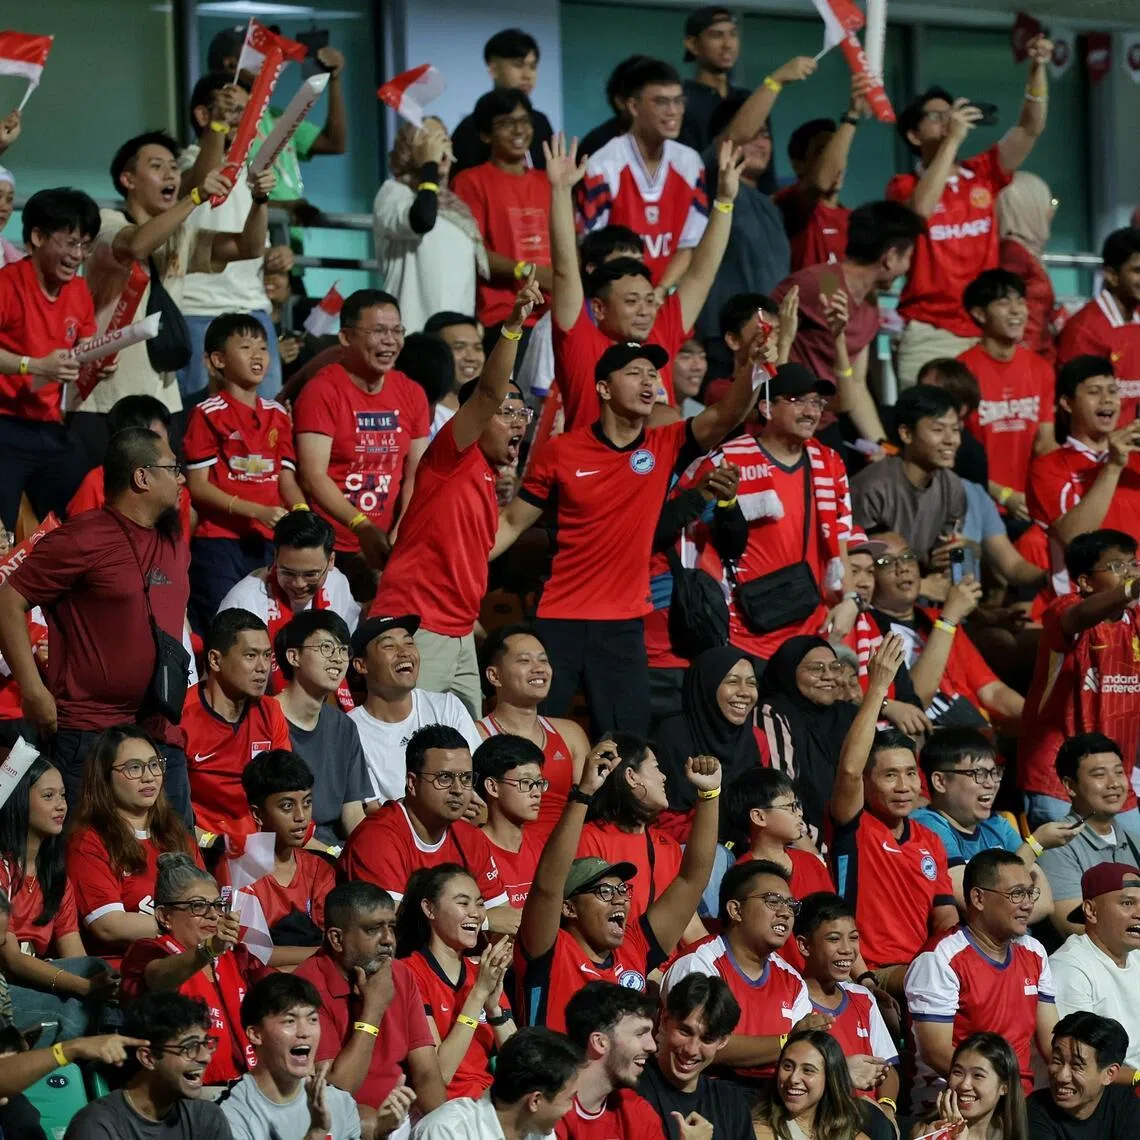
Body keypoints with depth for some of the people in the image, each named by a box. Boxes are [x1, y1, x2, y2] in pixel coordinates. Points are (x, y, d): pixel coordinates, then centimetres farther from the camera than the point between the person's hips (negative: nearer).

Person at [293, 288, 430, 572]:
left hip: (388, 549, 5)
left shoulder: (412, 394, 10)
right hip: (329, 549, -5)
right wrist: (363, 528, -23)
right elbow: (313, 476, -14)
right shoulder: (322, 391, -7)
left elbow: (416, 474, 9)